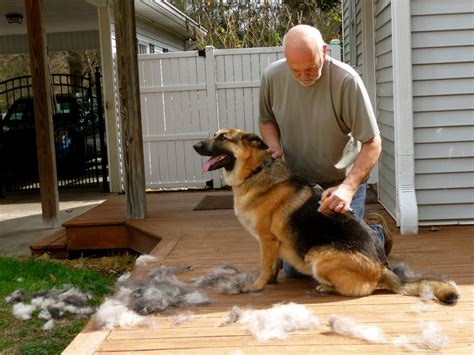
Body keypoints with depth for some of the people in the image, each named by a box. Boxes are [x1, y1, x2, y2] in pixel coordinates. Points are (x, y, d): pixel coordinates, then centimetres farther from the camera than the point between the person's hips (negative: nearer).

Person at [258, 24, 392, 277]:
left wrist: (348, 188, -33)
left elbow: (372, 143, -20)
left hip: (343, 181, -4)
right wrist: (274, 146, -12)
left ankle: (376, 232, 26)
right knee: (293, 268, 9)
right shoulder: (272, 76, -11)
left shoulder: (346, 80, -24)